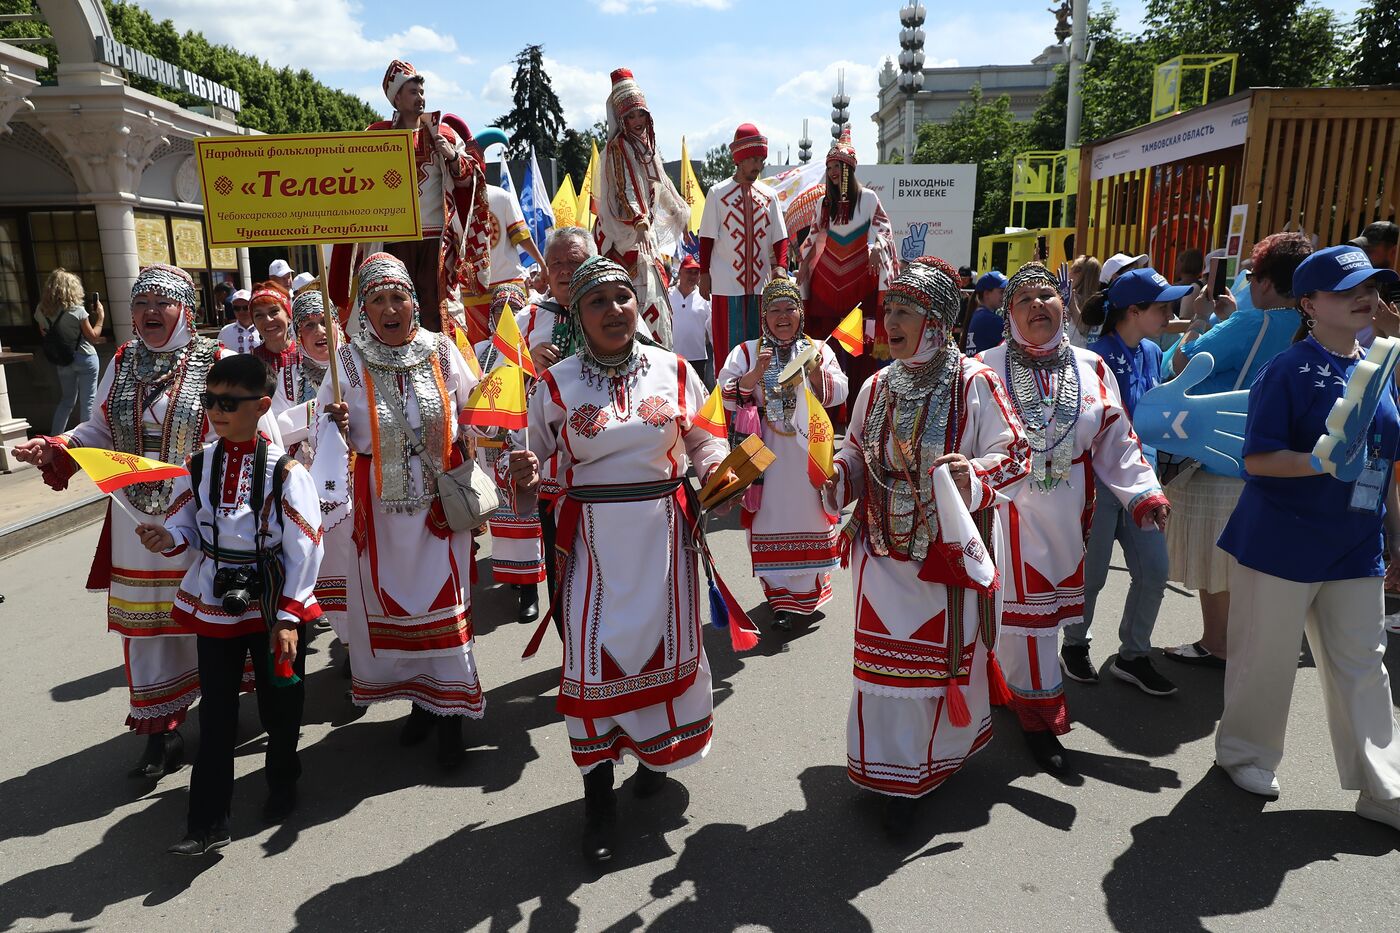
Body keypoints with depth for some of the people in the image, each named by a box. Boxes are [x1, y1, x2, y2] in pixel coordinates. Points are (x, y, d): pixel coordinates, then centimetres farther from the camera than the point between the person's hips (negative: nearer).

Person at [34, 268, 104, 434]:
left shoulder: (42, 311, 1)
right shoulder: (77, 310, -12)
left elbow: (45, 334, 10)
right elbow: (93, 336, -6)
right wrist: (100, 317, 5)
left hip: (62, 361, 5)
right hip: (85, 358, -5)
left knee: (67, 399, 18)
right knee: (87, 401, 2)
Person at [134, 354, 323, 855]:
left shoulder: (285, 470, -15)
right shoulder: (198, 465, -2)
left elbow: (305, 550, -14)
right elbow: (189, 528, 7)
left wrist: (288, 617, -15)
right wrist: (168, 538, -17)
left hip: (274, 605, -3)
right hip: (215, 604, 3)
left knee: (279, 702, 14)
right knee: (216, 712, 8)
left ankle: (282, 786, 39)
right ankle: (208, 822, 16)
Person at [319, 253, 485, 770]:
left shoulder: (442, 350, -2)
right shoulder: (349, 361, -4)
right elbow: (330, 441, 2)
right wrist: (336, 426, -21)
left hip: (440, 501, 0)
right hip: (381, 508, 1)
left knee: (445, 603, 1)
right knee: (391, 603, 10)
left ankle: (449, 712, 15)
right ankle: (420, 702, 30)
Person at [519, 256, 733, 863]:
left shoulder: (674, 371, 2)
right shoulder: (556, 384, -1)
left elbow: (704, 441, 10)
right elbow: (538, 460, 4)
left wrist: (716, 471, -10)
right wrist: (527, 474, -18)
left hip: (664, 529, 2)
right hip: (592, 535, -1)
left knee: (666, 638, 12)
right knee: (593, 652, -1)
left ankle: (656, 751, 41)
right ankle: (598, 795, 17)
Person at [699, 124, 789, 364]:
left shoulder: (769, 195, 8)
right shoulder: (718, 193, 0)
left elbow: (780, 237, 7)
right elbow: (706, 238, 1)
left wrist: (781, 266, -8)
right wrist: (704, 273, -1)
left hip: (761, 283, 3)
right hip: (727, 284, -3)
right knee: (729, 345, 0)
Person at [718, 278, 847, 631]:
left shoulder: (819, 350, 8)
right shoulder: (746, 352, 4)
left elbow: (838, 394, -1)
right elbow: (727, 396, -6)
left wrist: (817, 373, -19)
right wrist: (756, 373, -19)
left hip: (808, 451, 2)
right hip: (766, 453, -1)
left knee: (811, 516, 9)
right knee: (771, 519, 0)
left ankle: (811, 589, 29)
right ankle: (780, 598, 11)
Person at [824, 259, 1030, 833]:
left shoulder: (976, 384, -11)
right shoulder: (877, 386, 5)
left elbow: (1015, 455, -9)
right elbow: (858, 452, 14)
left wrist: (975, 475, -28)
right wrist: (837, 474, -6)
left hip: (950, 550, -4)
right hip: (884, 550, 4)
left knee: (947, 653, 9)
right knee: (885, 658, 9)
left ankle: (943, 752, 34)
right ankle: (894, 775, 27)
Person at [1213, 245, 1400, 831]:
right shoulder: (1289, 370, -11)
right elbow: (1257, 458, -15)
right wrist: (1323, 461, -28)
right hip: (1281, 544, -6)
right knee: (1266, 658, 7)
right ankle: (1244, 753, 28)